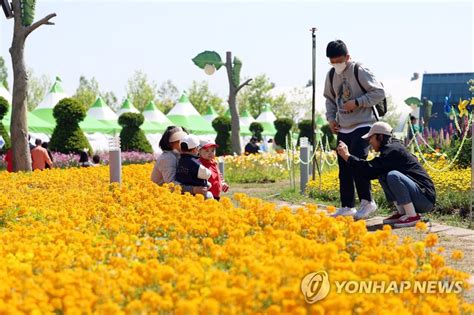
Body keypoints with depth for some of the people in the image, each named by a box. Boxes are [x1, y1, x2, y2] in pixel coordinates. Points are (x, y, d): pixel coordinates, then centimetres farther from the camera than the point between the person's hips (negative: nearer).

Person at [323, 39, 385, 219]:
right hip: (342, 129, 7)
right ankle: (347, 206, 15)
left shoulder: (360, 72, -12)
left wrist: (357, 103, -19)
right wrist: (330, 118, 6)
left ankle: (367, 202, -3)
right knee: (343, 168, 7)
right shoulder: (331, 75, 7)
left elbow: (379, 93, -12)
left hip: (362, 126, -6)